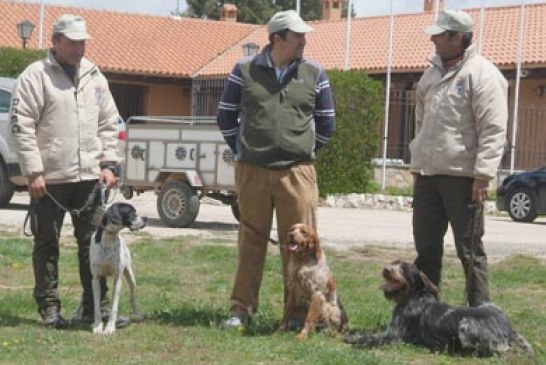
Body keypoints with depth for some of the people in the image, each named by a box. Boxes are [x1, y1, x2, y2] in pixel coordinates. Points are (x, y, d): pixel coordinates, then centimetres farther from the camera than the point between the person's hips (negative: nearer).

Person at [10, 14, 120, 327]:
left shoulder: (94, 76, 12)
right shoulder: (36, 76, -5)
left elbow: (108, 123, 15)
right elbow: (22, 126, -9)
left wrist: (108, 163, 5)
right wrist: (34, 172, -13)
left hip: (89, 175, 5)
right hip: (50, 177, -4)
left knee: (94, 243, 6)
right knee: (47, 244, 4)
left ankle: (95, 306, 13)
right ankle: (49, 307, 13)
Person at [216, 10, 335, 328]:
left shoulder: (314, 74, 4)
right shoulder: (245, 71, 2)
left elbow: (326, 123, 13)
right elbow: (226, 116, 11)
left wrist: (304, 154, 11)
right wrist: (243, 152, 9)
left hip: (297, 173, 0)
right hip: (252, 171, 0)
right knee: (251, 242, 7)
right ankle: (242, 309, 14)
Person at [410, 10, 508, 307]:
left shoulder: (481, 73, -10)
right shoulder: (432, 73, 16)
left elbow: (493, 129, -15)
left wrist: (482, 175, -20)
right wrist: (417, 165, 21)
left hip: (462, 177, -7)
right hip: (428, 175, 8)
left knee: (469, 251, -1)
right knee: (426, 248, 12)